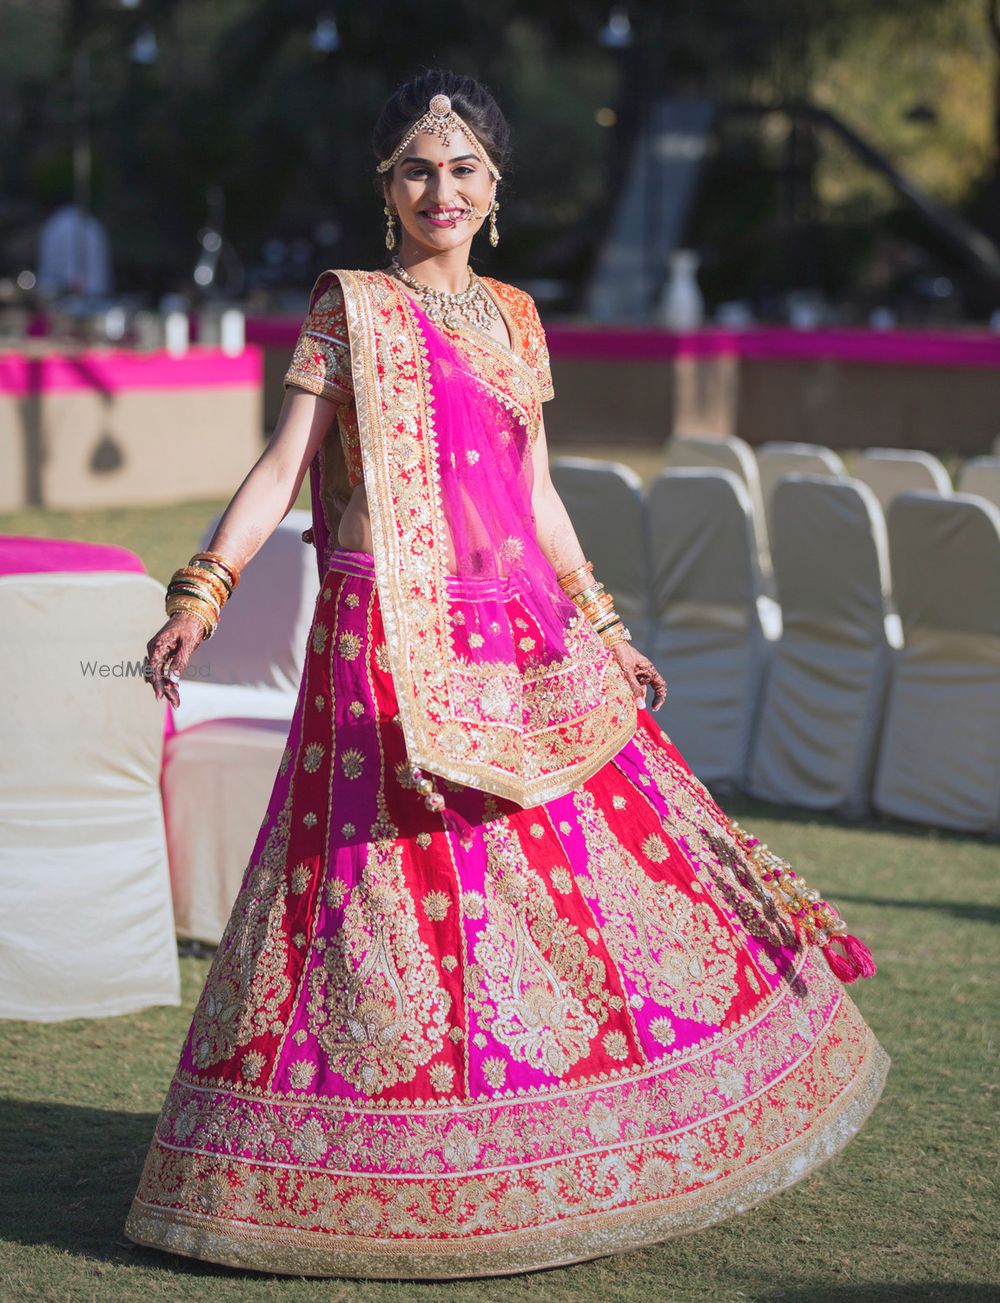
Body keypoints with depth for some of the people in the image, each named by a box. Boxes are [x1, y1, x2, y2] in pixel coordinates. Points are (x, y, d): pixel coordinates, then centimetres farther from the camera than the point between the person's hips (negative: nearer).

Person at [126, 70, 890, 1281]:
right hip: (392, 641, -6)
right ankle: (385, 1175, 4)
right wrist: (199, 594, -18)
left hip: (523, 642, 6)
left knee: (579, 870, 8)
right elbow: (282, 469, -6)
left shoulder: (512, 317, 15)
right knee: (410, 885, -7)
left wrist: (601, 625, 24)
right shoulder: (350, 309, 0)